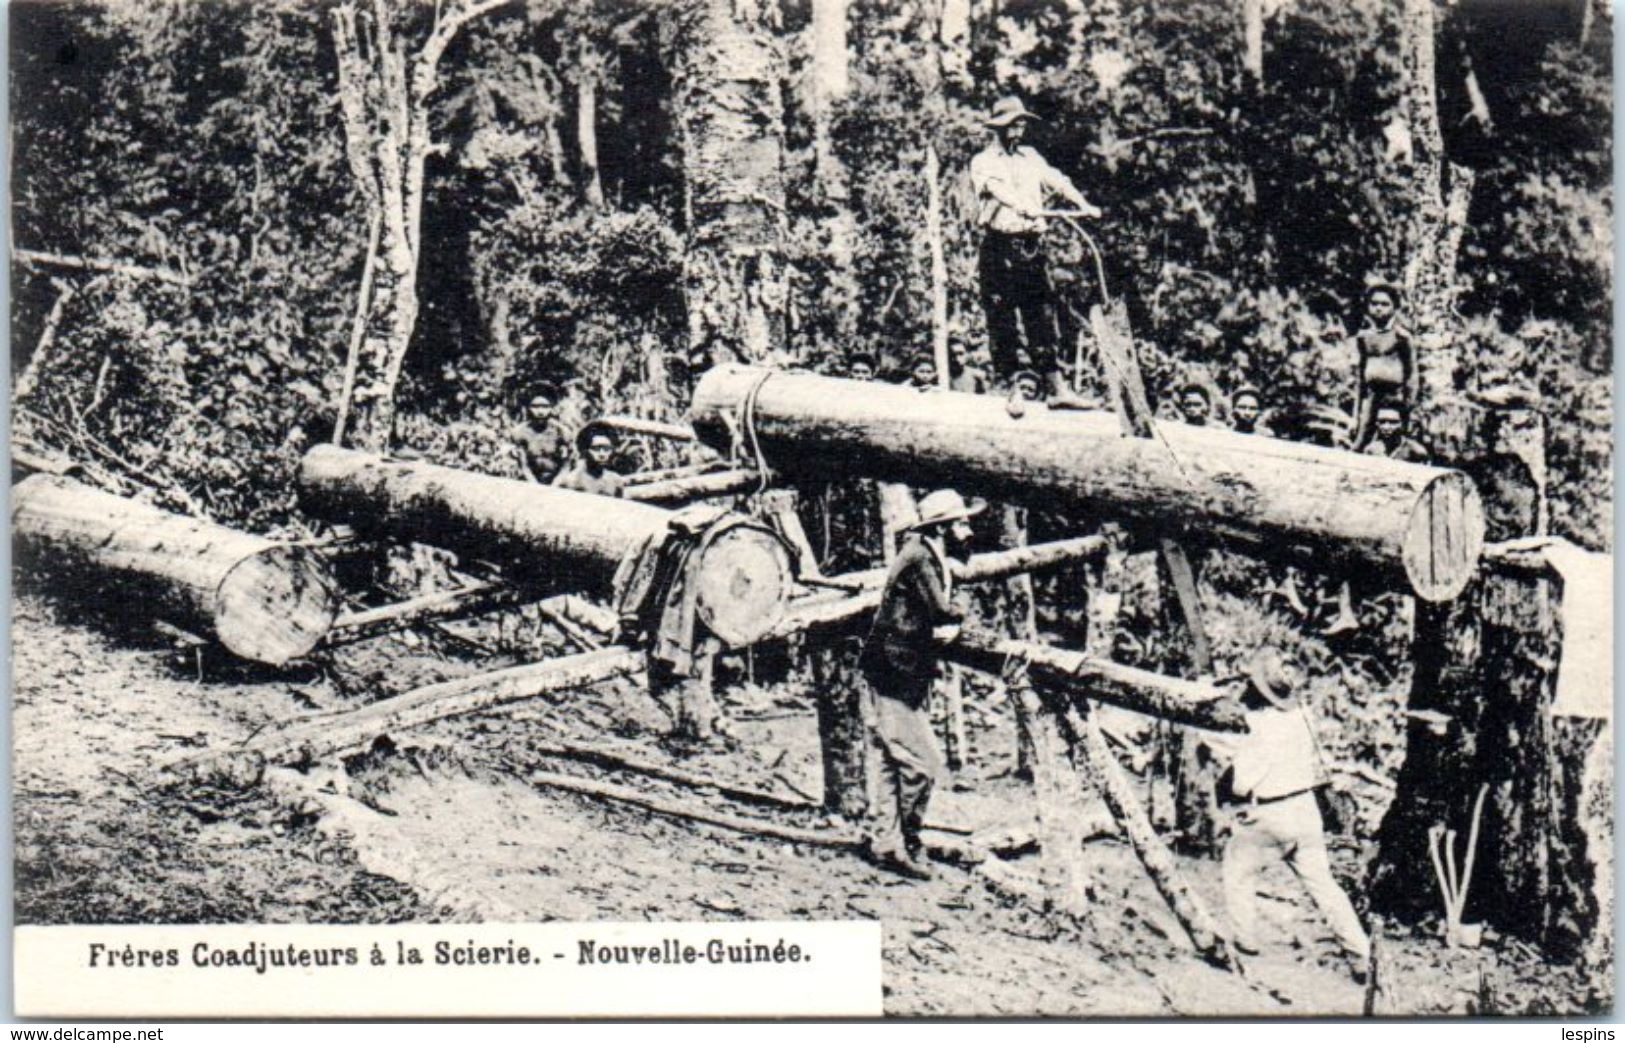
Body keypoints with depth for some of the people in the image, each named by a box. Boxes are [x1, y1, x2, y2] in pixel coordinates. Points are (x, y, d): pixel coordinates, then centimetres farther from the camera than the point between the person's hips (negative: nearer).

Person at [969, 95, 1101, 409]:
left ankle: (1057, 387, -1)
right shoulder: (983, 162, 3)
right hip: (999, 245, -4)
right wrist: (1024, 207, -37)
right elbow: (997, 189, -18)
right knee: (1002, 321, -2)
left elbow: (1056, 180, 4)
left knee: (1042, 318, 1)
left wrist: (1082, 204, -13)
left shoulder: (1030, 157, 19)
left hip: (1032, 245, 4)